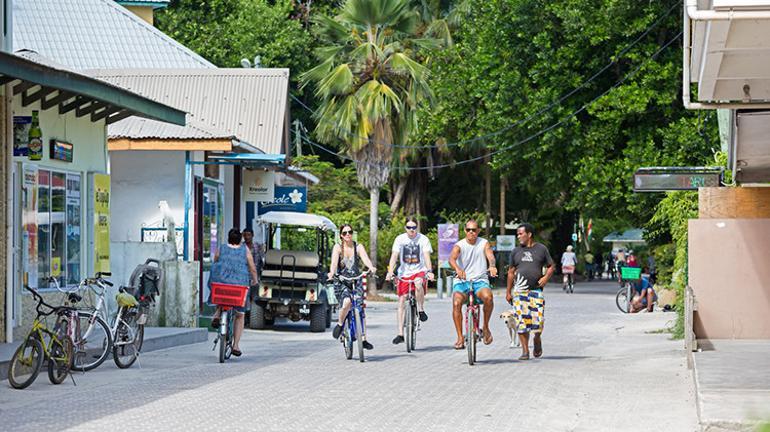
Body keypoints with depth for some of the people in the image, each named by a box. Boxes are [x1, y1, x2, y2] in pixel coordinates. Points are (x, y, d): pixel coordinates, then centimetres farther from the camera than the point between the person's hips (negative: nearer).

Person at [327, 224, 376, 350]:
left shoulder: (358, 247, 3)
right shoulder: (338, 247, -2)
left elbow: (365, 259, -14)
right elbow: (334, 262, -18)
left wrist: (371, 267, -36)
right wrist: (332, 273, -39)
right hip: (341, 282, -3)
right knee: (347, 302, -30)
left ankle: (364, 339, 3)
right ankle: (340, 324, -3)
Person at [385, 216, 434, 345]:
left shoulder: (423, 239, -5)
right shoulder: (400, 239, -1)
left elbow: (427, 256, -15)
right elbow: (394, 256, -8)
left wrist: (429, 271, -32)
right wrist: (390, 272, -23)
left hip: (419, 271, -2)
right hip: (404, 273, 2)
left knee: (418, 283, -37)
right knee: (401, 302, -3)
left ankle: (421, 310, -15)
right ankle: (400, 334, 0)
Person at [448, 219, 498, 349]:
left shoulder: (484, 243, 6)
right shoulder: (459, 245, 0)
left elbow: (490, 256, -13)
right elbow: (452, 258, -19)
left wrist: (492, 266, -37)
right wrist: (457, 269, -42)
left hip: (480, 280, 0)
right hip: (462, 281, 0)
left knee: (487, 296, -32)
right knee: (456, 303, -28)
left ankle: (486, 327, -10)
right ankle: (460, 338, -21)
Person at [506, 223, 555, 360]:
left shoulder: (541, 249, 6)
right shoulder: (516, 252, 12)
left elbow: (551, 266, 13)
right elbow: (511, 272, 16)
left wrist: (546, 277, -8)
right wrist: (508, 292, 13)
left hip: (536, 290, -2)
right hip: (519, 291, 2)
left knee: (538, 320, -10)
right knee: (521, 321, -4)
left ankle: (537, 339, 23)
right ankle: (525, 351, 3)